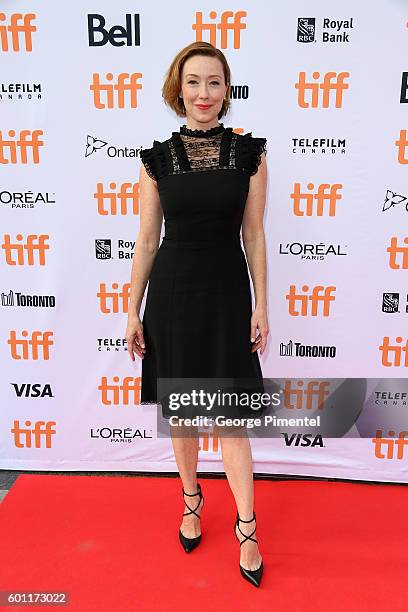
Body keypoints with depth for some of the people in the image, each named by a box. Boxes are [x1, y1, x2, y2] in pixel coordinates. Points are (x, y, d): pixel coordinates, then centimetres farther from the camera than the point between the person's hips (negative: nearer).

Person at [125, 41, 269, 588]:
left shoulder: (250, 152, 1)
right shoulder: (157, 158, 2)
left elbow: (254, 235, 2)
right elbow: (147, 241, 3)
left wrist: (261, 308, -1)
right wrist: (133, 311, 2)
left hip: (227, 291, -1)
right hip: (172, 291, 2)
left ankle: (247, 529, 20)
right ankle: (191, 500, 37)